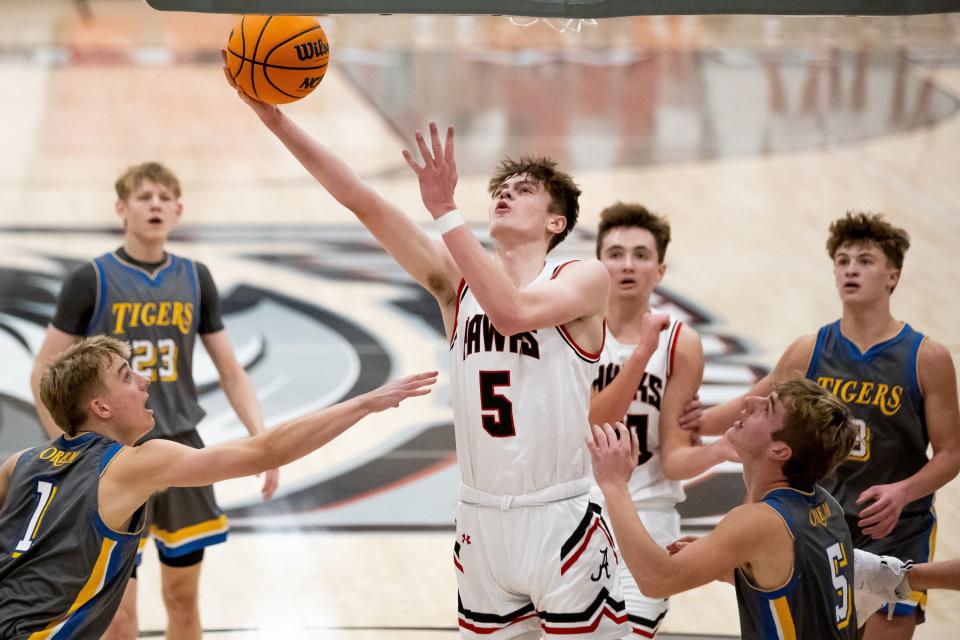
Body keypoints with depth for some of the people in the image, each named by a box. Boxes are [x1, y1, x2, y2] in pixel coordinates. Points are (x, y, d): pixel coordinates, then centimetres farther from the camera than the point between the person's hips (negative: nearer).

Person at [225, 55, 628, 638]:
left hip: (560, 520, -4)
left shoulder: (586, 278, -5)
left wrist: (445, 210, -26)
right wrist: (277, 119, -11)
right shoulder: (456, 278, 6)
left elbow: (513, 311, -25)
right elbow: (363, 201, -2)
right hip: (481, 522, 5)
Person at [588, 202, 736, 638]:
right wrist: (641, 354, -26)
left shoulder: (680, 344, -5)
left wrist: (718, 450, -26)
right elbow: (589, 428, -18)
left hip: (644, 517, -1)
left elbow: (673, 460, -5)